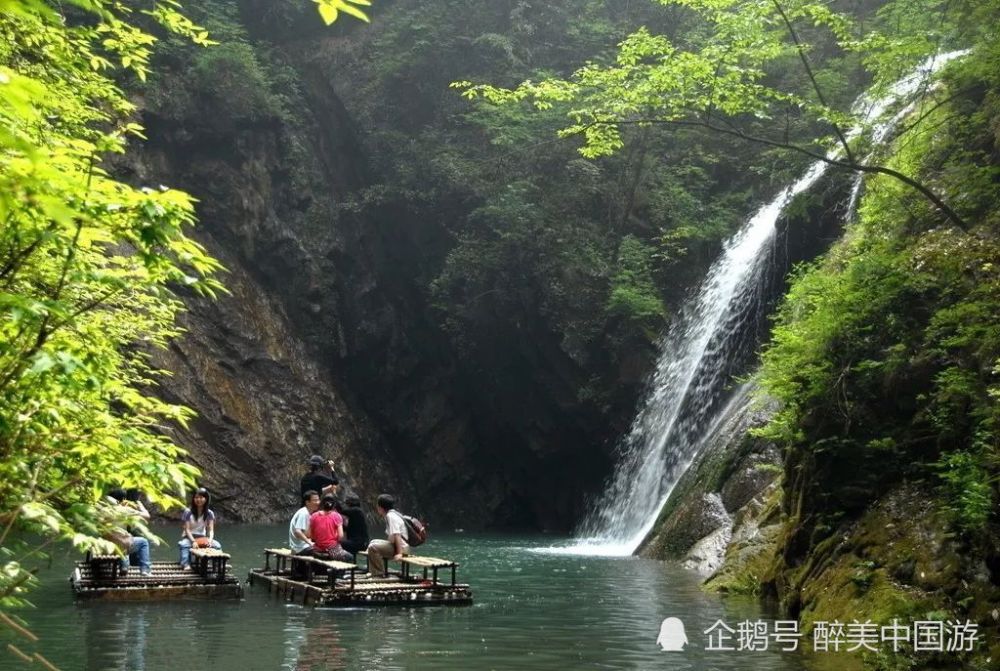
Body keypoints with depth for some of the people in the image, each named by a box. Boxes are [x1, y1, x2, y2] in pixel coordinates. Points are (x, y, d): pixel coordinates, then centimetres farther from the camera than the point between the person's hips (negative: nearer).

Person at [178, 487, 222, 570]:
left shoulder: (209, 513, 1)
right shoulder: (188, 512, -6)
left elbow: (211, 530, -7)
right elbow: (187, 529, -11)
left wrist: (210, 540, -30)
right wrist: (193, 541, -28)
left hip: (202, 538, 3)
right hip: (189, 537, -3)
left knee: (217, 545, -26)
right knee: (184, 544, -39)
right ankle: (186, 565, -49)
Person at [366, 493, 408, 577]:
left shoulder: (391, 516, -17)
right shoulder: (391, 514, 14)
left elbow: (397, 535, -26)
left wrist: (399, 553, -30)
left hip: (401, 547, -11)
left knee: (373, 547, -21)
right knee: (374, 542, 23)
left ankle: (380, 574, -11)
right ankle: (374, 573, 22)